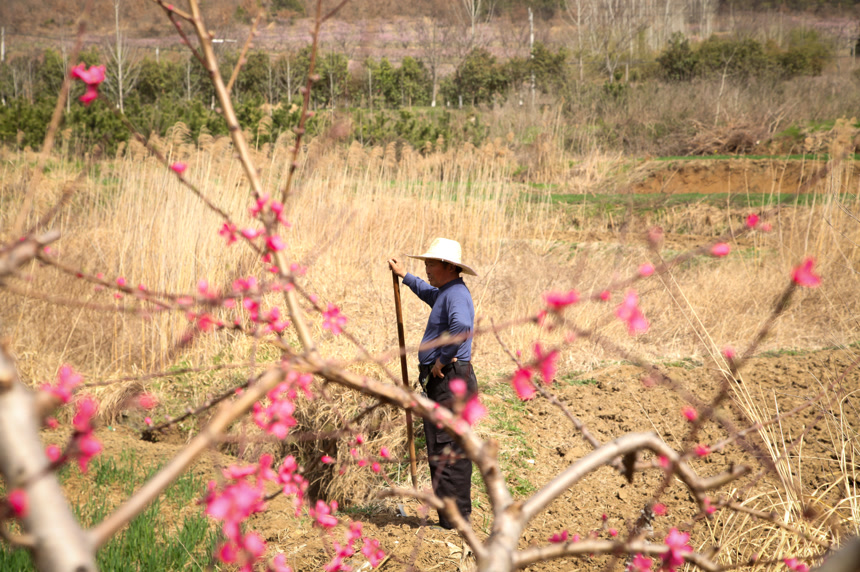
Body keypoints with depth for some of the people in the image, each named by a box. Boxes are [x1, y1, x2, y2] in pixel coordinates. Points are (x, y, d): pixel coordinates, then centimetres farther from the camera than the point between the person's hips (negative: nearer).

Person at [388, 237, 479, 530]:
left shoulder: (456, 294, -15)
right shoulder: (445, 292, 18)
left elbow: (462, 327, -37)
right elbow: (428, 293, 45)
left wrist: (441, 359, -26)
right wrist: (405, 276, 50)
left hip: (451, 382, -11)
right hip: (442, 383, 11)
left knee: (445, 452, -8)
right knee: (449, 451, 13)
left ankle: (454, 519, -4)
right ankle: (456, 516, 20)